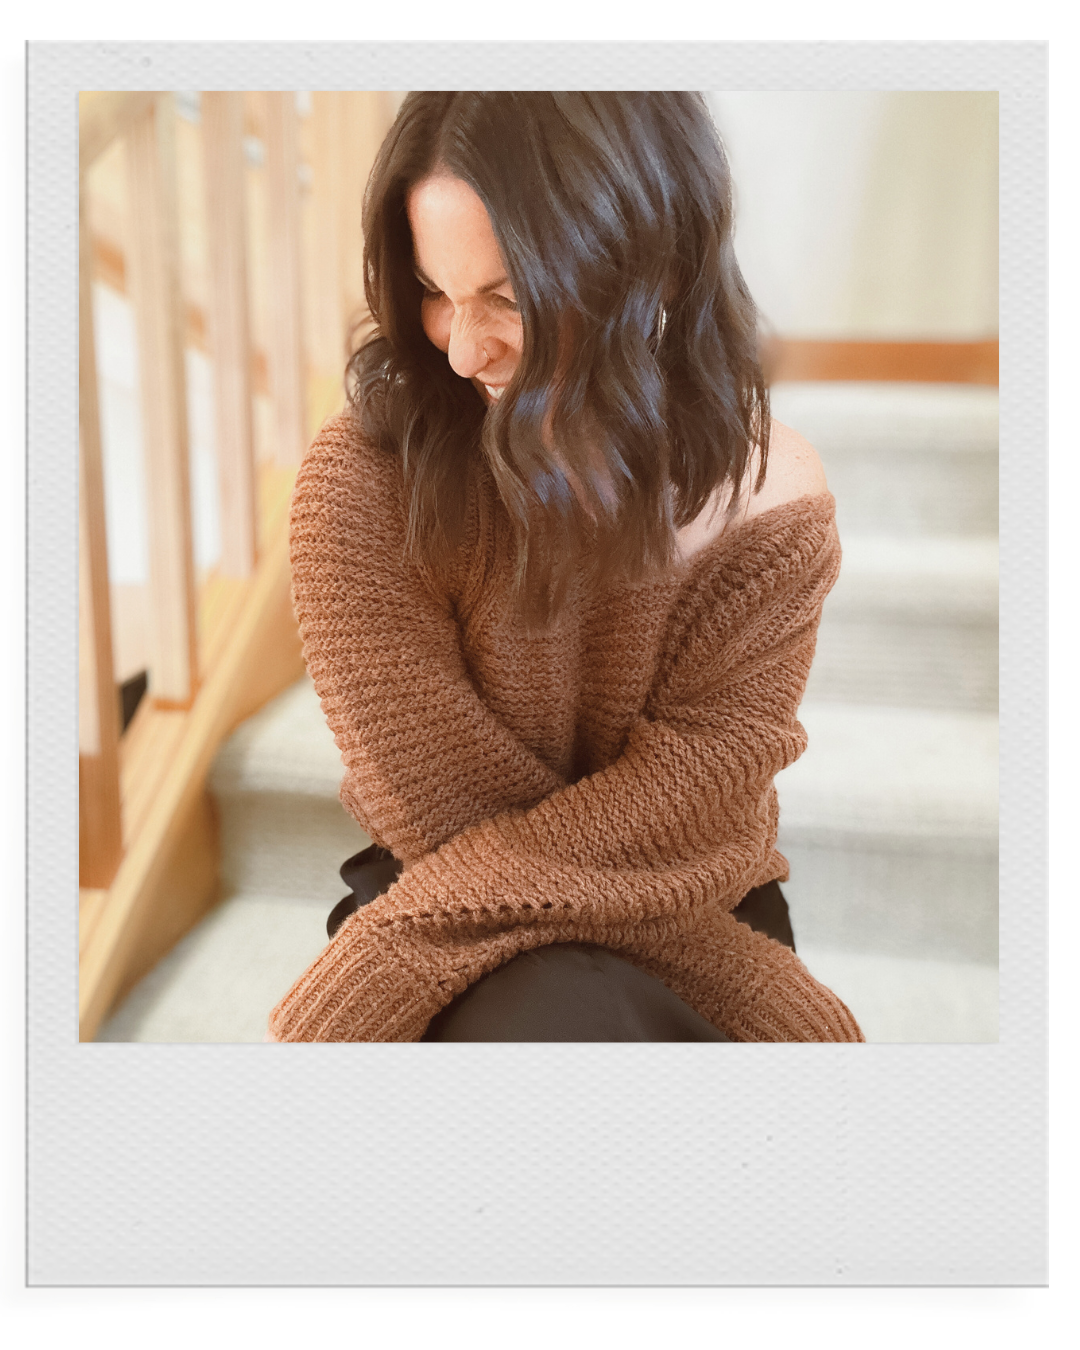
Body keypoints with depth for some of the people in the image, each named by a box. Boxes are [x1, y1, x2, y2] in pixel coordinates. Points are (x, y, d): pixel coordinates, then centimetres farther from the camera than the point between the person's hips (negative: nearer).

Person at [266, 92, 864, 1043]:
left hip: (691, 913, 2)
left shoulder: (769, 505, -13)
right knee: (561, 1011, -32)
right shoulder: (363, 483, -17)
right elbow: (438, 811, -14)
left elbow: (685, 803, -15)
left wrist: (350, 994, -20)